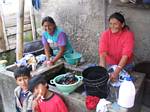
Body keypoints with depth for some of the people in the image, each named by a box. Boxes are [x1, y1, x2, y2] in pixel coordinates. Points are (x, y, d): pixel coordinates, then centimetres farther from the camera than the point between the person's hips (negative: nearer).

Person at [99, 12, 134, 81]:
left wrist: (116, 72, -43)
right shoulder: (105, 34, -15)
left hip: (124, 65, -1)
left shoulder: (128, 35, -21)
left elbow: (126, 55, -31)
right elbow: (102, 52, -26)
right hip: (109, 65, 1)